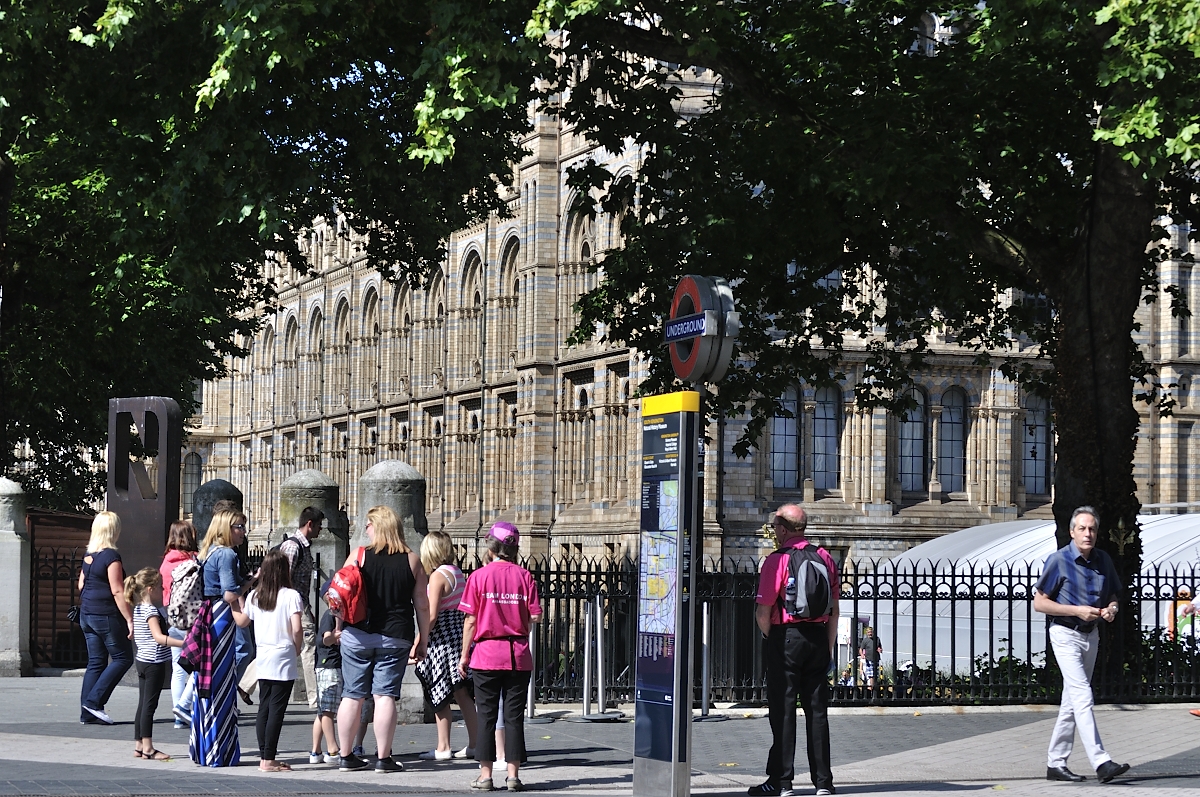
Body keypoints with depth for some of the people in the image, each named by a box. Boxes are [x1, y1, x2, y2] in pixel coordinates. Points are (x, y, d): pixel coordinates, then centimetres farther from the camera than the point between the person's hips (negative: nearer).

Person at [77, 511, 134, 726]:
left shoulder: (89, 555, 10)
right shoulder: (111, 556, -15)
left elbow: (81, 585, 16)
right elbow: (117, 591, -18)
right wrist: (129, 619, -16)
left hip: (87, 613, 8)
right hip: (106, 615, -8)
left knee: (96, 662, 10)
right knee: (123, 658, 2)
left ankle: (87, 712, 6)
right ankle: (94, 701, -6)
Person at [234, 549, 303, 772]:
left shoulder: (254, 596, 6)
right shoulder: (291, 596, -10)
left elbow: (241, 622, 20)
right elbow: (297, 629, -18)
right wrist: (297, 649, -1)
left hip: (263, 660, 5)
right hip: (283, 659, -5)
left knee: (264, 708, 12)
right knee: (276, 710, -4)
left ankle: (264, 757, 14)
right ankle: (269, 759, -5)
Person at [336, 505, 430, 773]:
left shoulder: (358, 556, -2)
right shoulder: (412, 561, 1)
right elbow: (422, 605, 3)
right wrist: (422, 639, 11)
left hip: (357, 635, 0)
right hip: (395, 638, 0)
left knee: (352, 696, 7)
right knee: (385, 696, 0)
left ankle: (346, 756, 14)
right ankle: (384, 758, -2)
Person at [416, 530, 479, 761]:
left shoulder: (438, 576, -13)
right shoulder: (458, 573, 11)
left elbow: (431, 615, -18)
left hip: (442, 638, -8)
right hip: (460, 636, 8)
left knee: (439, 697, 0)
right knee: (462, 693, 11)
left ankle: (443, 748, 2)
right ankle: (473, 744, 14)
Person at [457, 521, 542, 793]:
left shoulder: (480, 576, -2)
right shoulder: (524, 576, 1)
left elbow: (470, 620, -4)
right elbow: (535, 617, -3)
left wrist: (464, 655, 3)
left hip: (486, 654, -1)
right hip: (518, 655, 1)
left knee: (486, 716, 5)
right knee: (514, 716, 6)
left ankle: (485, 775, 5)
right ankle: (513, 774, 5)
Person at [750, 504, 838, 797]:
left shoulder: (777, 560, -10)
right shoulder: (825, 558, 7)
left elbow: (763, 612, -12)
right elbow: (834, 610, 10)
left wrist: (771, 637, 7)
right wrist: (829, 647, 16)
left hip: (786, 636, -5)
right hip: (818, 637, 5)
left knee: (783, 710, 0)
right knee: (817, 710, 8)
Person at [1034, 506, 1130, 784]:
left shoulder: (1103, 560, 5)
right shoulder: (1058, 560, -11)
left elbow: (1114, 595, 18)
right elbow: (1039, 602, -11)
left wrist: (1112, 609, -6)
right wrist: (1077, 610, -19)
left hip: (1091, 635, 6)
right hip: (1065, 635, -6)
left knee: (1072, 703, 10)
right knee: (1083, 697, -17)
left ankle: (1055, 763, 18)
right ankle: (1101, 763, -25)